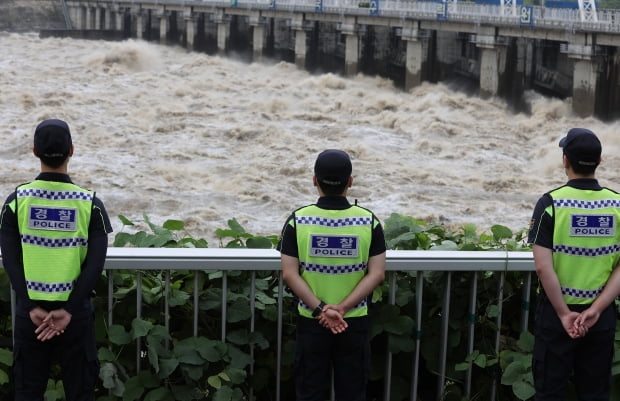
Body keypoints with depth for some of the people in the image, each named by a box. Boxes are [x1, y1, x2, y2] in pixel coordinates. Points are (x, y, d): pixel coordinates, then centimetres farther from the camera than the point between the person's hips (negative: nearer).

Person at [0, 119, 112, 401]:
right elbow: (95, 265, -13)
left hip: (29, 311, 1)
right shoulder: (90, 204, -6)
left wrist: (32, 307, -11)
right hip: (76, 312, 0)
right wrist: (69, 310, -13)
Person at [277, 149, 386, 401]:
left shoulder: (297, 221, -9)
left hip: (311, 322, 0)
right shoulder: (369, 221, -7)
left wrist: (320, 309, -14)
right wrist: (342, 308, -15)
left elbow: (290, 274, -13)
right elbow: (377, 274, -11)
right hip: (354, 323, 0)